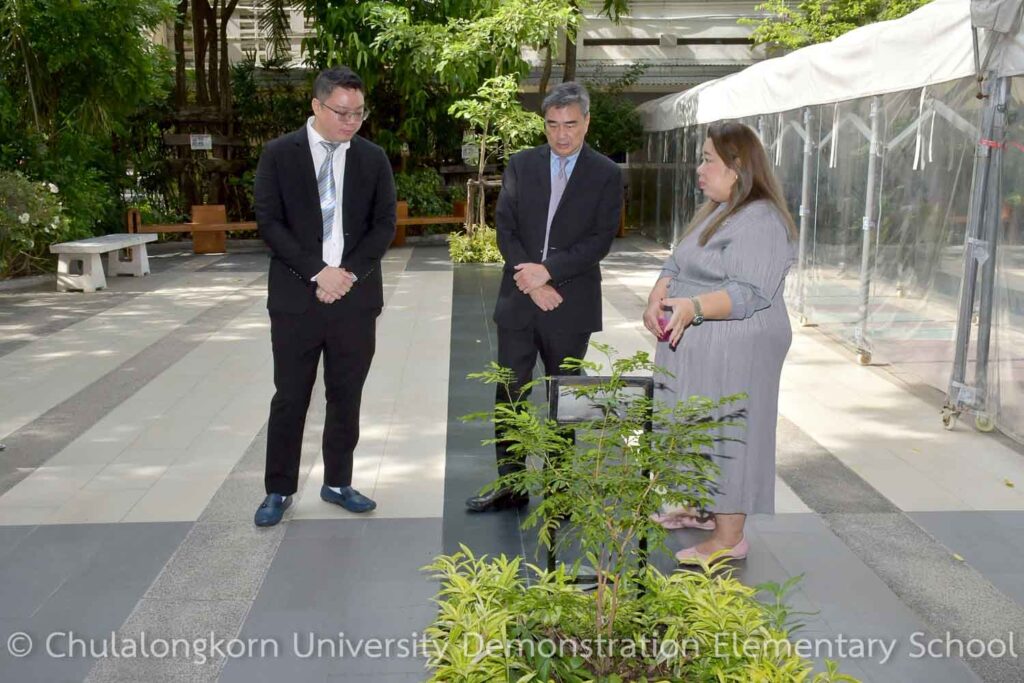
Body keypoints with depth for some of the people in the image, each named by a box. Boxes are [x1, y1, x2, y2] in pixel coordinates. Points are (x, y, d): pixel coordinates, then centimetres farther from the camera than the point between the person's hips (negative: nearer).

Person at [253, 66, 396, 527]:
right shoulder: (279, 154, -1)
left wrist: (349, 273, -11)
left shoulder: (373, 159, 6)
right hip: (296, 297, -2)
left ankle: (338, 483, 24)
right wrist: (317, 272, -15)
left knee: (347, 397, 9)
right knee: (289, 397, 5)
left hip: (356, 297, 2)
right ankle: (279, 490, 18)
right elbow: (268, 221, -6)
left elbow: (384, 225, 3)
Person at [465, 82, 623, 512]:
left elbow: (600, 239, -8)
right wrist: (531, 281, -11)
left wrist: (548, 270, -17)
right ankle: (510, 485, 17)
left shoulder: (606, 174, 0)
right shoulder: (521, 165, 6)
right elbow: (505, 228, 1)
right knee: (509, 394, 4)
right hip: (519, 299, 2)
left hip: (571, 304, -2)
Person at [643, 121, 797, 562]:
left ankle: (730, 538, 7)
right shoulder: (714, 212, 15)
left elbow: (750, 292, -26)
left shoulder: (760, 222, -17)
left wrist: (694, 307, -37)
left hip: (734, 355, -10)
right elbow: (676, 266, 15)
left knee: (727, 433, -3)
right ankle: (701, 508, 35)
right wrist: (657, 297, -4)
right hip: (694, 349, 10)